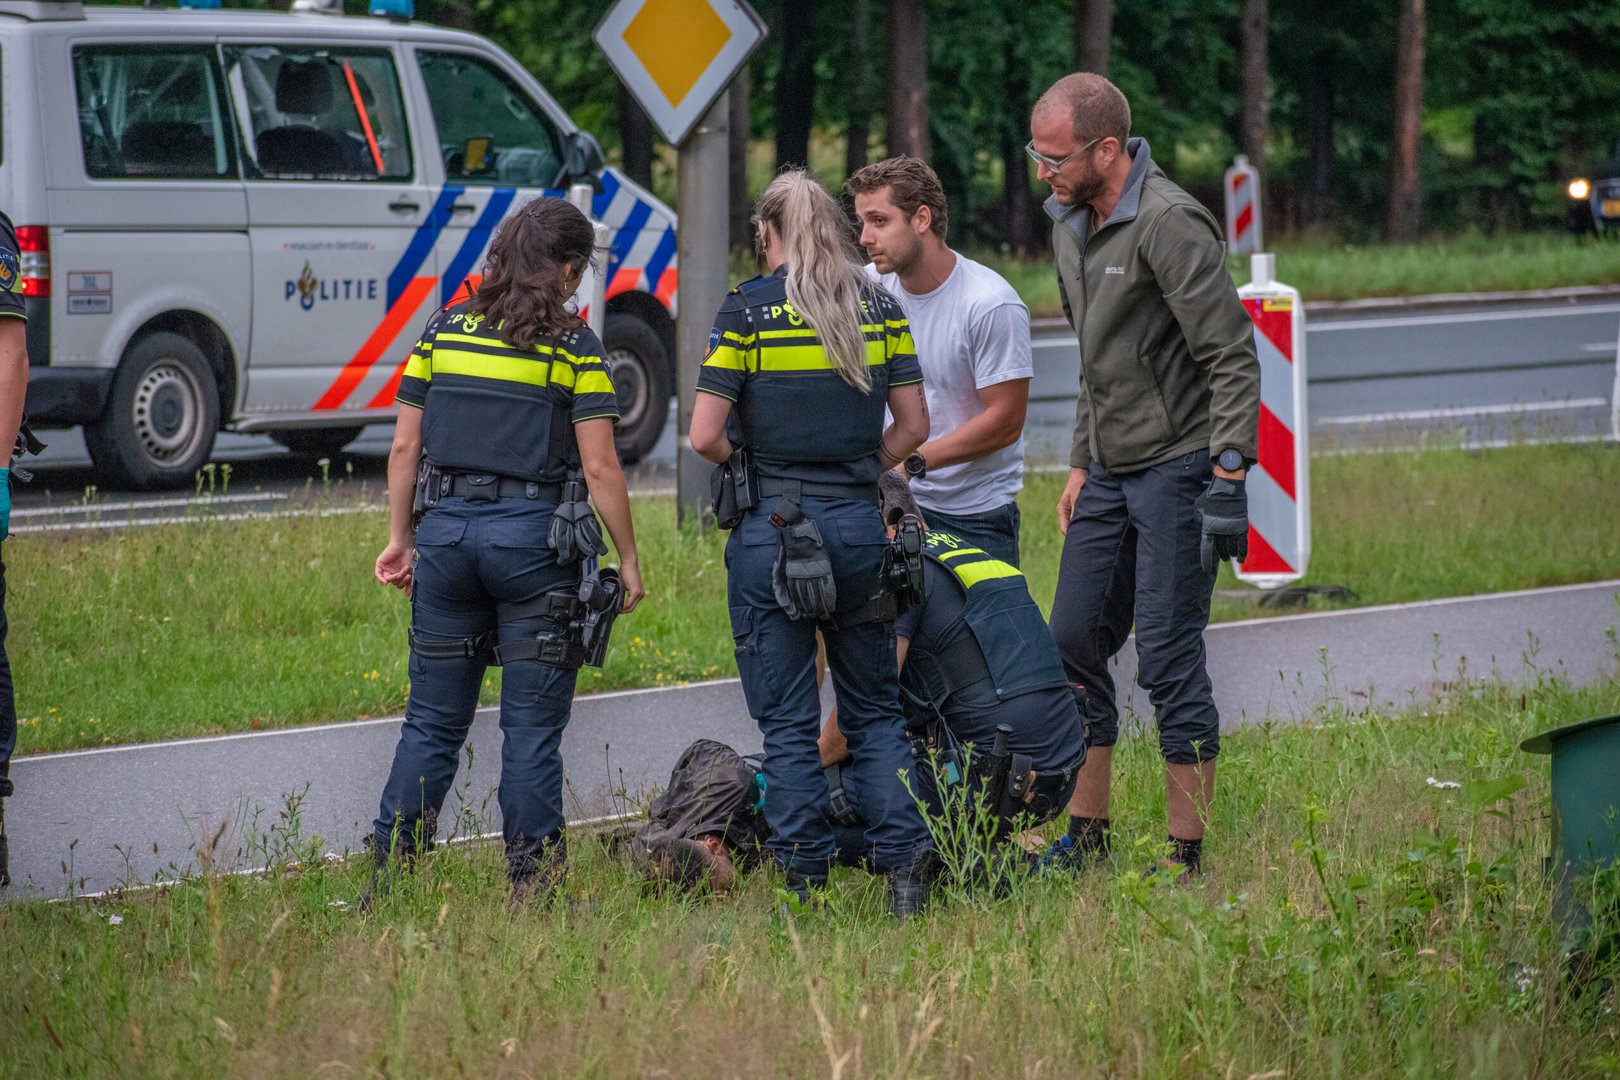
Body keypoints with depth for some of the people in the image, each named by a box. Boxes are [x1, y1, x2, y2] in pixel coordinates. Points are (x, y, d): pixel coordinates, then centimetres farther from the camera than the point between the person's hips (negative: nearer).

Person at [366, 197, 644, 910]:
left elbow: (405, 446, 8)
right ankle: (532, 889, 5)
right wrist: (628, 561, 1)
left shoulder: (444, 331, 7)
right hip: (533, 535, -3)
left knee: (432, 719, 9)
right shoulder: (574, 348, -4)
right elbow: (599, 468, -7)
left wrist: (401, 537, 16)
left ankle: (389, 880, 6)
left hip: (446, 529, 4)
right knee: (531, 727, 3)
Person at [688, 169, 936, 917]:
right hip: (859, 523, 3)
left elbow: (705, 437, -10)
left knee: (787, 720, 3)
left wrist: (749, 463, 9)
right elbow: (913, 425, 6)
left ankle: (803, 879, 2)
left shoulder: (749, 310, -7)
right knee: (874, 710, 12)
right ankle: (905, 861, -1)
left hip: (770, 527, -3)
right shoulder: (879, 309, 4)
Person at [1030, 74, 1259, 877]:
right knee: (1074, 645, 8)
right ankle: (1086, 836, 16)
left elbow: (1232, 357, -19)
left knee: (1169, 660, -9)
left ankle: (1187, 856, -3)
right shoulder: (1071, 225, 11)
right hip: (1110, 473, 9)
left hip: (1178, 466, -9)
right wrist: (1081, 463, 20)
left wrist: (1228, 476, -25)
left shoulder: (1170, 225, -17)